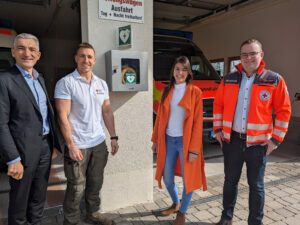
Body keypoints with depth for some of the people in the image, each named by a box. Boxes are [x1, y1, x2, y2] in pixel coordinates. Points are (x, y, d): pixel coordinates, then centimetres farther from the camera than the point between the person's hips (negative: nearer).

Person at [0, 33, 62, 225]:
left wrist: (54, 142, 13)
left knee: (39, 198, 20)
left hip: (45, 146, 6)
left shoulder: (40, 78, 11)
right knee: (19, 201, 13)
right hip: (24, 150, -6)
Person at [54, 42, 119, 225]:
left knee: (96, 183, 18)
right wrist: (71, 145, -17)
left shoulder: (102, 84, 7)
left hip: (99, 143, 5)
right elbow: (63, 116, -13)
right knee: (77, 188, 8)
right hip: (78, 145, -5)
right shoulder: (66, 83, -9)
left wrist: (113, 137, 7)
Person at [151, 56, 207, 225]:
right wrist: (156, 139, 9)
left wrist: (194, 148, -14)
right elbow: (160, 117, 9)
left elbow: (197, 122, -10)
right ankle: (175, 204, 41)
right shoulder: (167, 91, 7)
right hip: (168, 140, 5)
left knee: (188, 178, 7)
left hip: (185, 140, -4)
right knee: (167, 178, 14)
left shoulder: (195, 92, -7)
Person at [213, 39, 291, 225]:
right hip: (232, 140, 3)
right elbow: (218, 105, 9)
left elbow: (284, 110, -5)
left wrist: (276, 139, -8)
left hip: (258, 143, -2)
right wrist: (218, 129, 3)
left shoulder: (275, 80, -5)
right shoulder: (229, 80, 3)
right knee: (230, 181, 16)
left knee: (256, 186, 12)